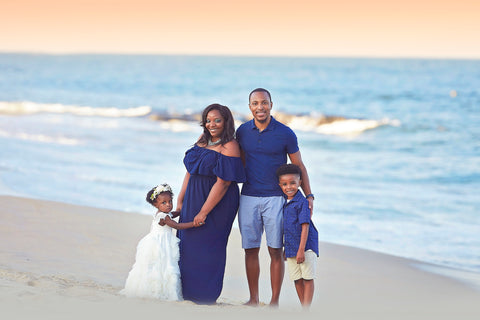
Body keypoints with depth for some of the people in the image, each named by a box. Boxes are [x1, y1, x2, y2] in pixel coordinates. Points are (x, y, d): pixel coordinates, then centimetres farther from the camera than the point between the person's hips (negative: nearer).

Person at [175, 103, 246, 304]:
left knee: (206, 246, -1)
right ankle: (187, 290, 24)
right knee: (187, 242, 12)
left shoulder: (229, 148, -17)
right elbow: (190, 172, 13)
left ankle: (205, 296, 11)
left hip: (217, 203, -8)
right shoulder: (203, 140, 8)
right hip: (193, 200, 8)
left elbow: (223, 183, -20)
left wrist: (204, 212, -20)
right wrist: (180, 200, 9)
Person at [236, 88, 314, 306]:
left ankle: (275, 302, 4)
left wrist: (308, 195, -3)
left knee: (276, 251, -3)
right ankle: (253, 299, 15)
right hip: (248, 198, 3)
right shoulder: (242, 132, 5)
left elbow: (298, 166, 3)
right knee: (250, 250, 4)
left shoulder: (285, 133, -4)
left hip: (275, 198, -3)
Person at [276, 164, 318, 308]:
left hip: (306, 247, -8)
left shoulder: (302, 202, -13)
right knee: (297, 280, 9)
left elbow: (305, 227, -18)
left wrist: (301, 250, -22)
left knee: (308, 278, -3)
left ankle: (306, 309, -4)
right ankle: (304, 308, 17)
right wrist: (286, 249, 20)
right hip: (291, 249, 8)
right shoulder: (285, 204, 11)